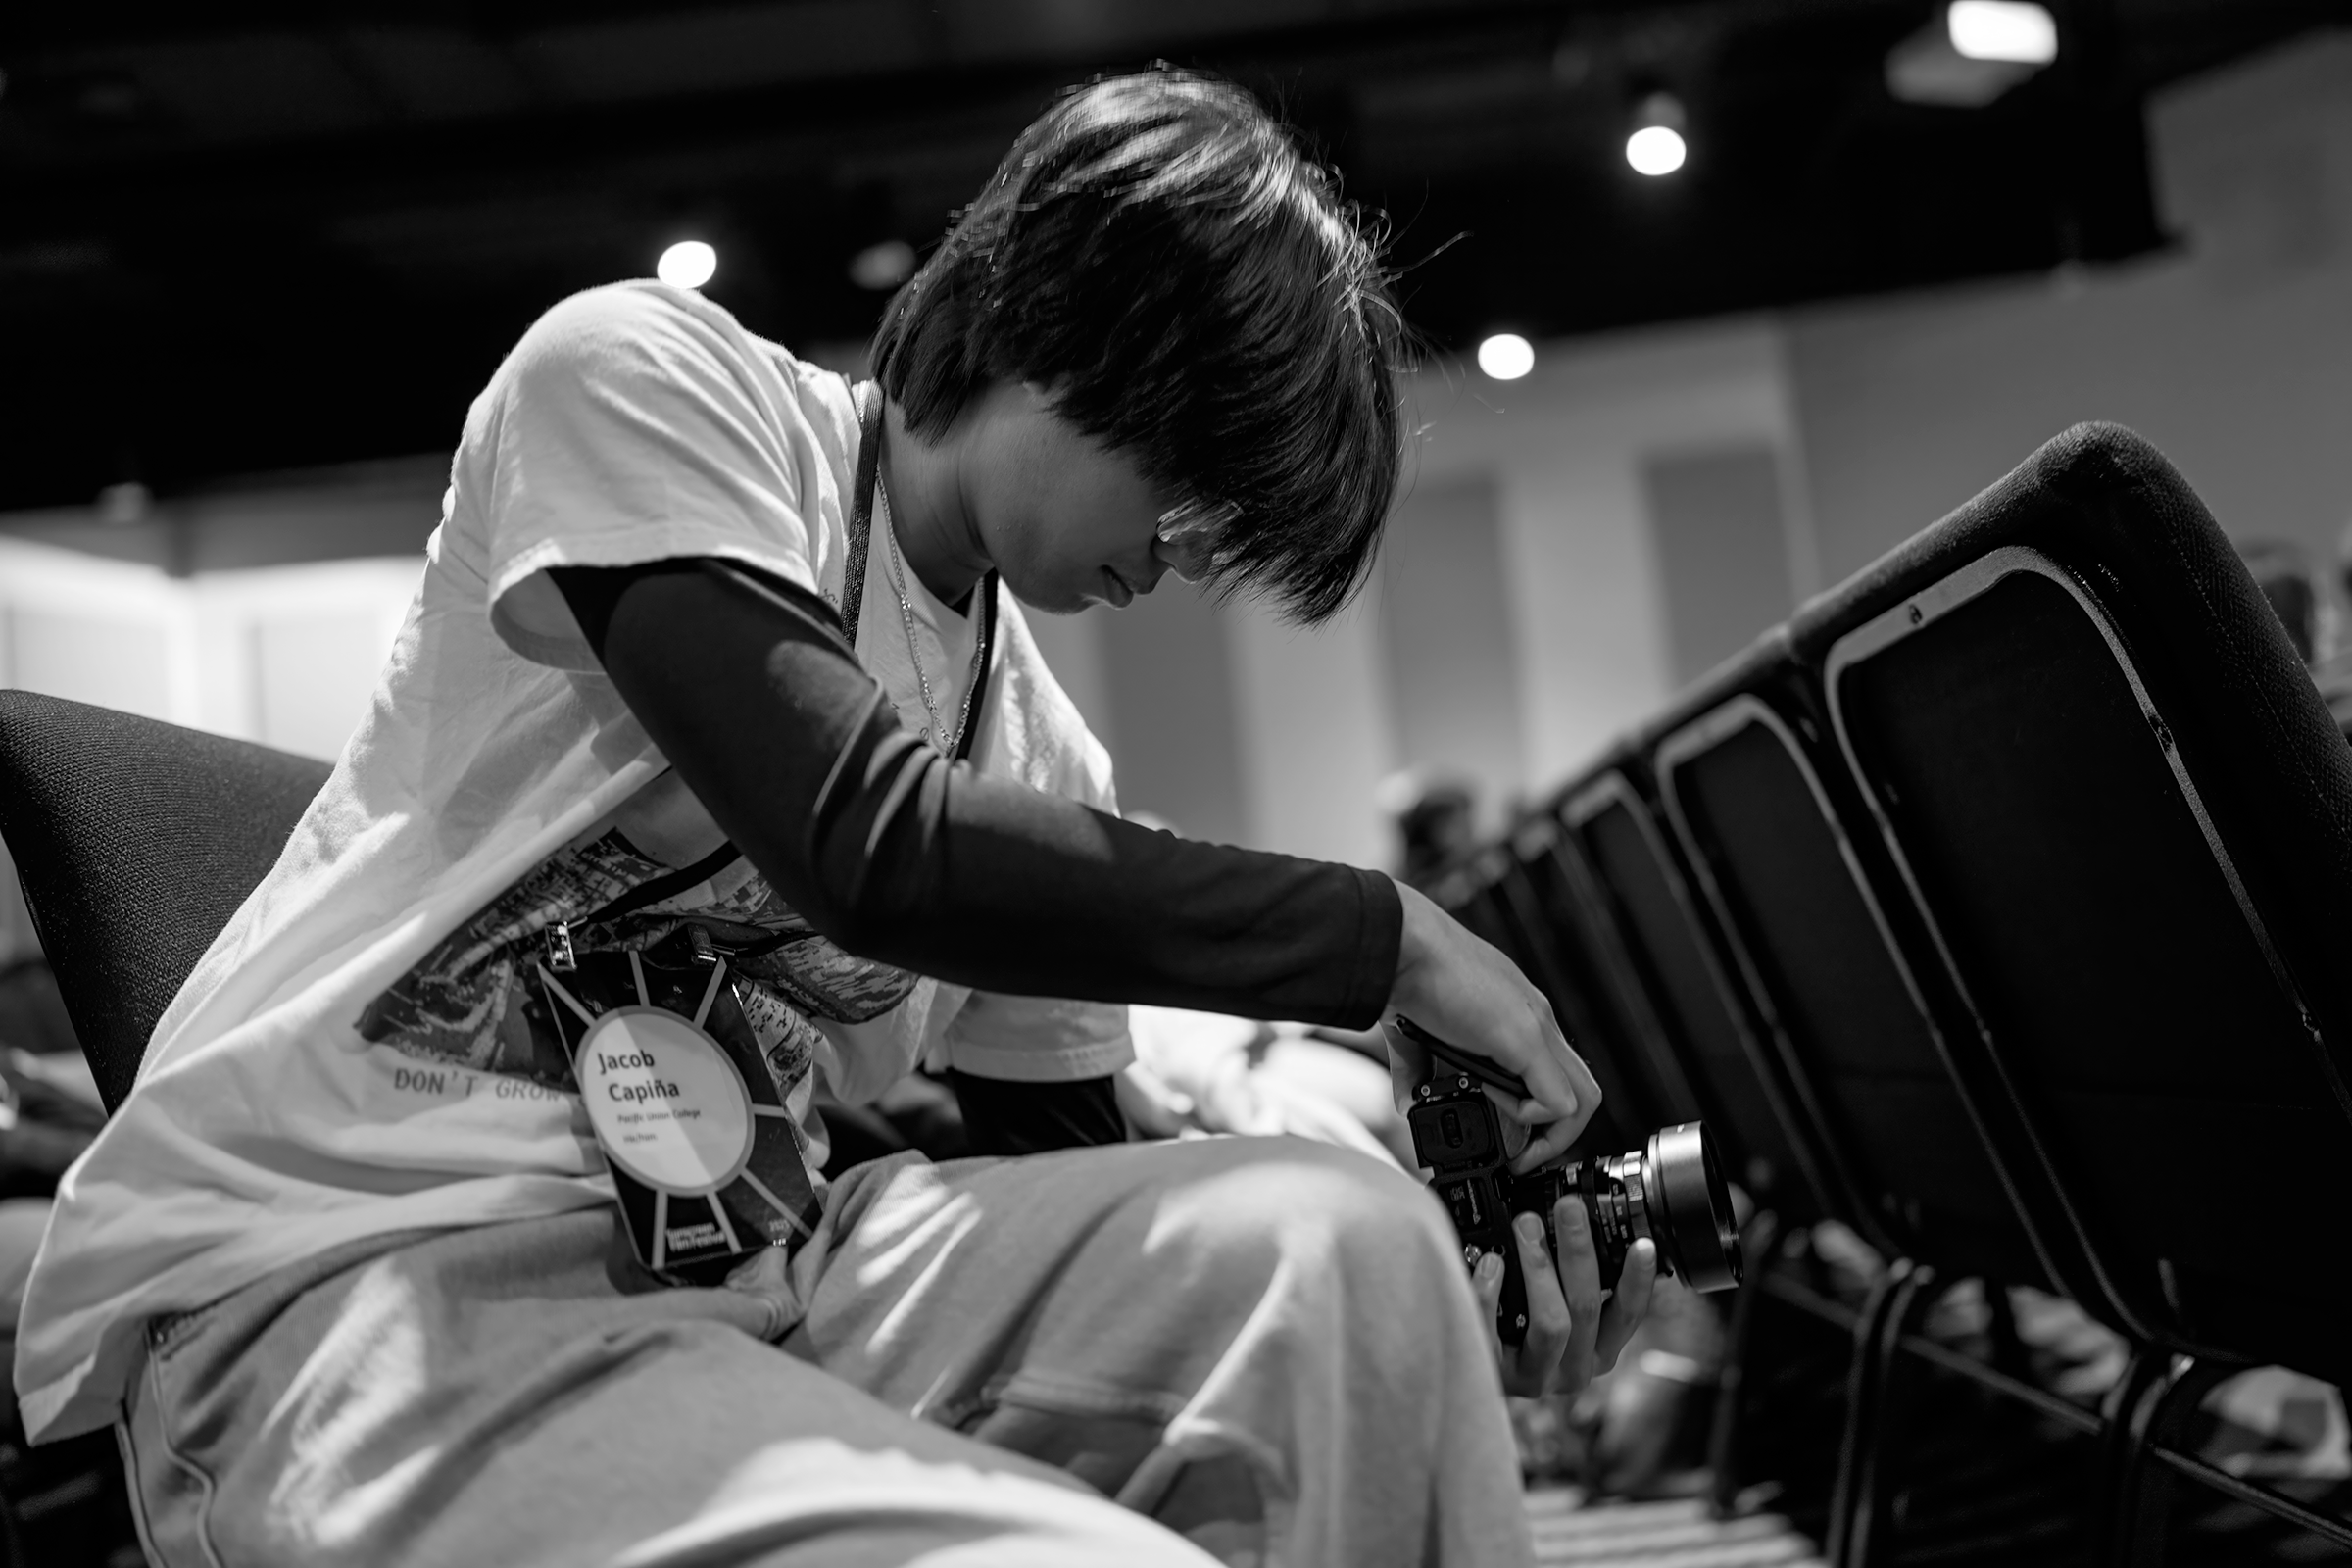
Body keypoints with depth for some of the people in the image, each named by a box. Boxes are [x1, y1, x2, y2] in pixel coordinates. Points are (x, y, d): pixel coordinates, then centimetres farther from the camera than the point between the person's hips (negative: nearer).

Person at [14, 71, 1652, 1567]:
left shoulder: (1043, 768, 10)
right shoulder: (640, 377, -6)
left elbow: (1086, 1244, 12)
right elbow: (873, 849, -21)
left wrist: (1426, 1319, -5)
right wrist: (1394, 938, -13)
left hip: (722, 1270, 6)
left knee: (1332, 1236, -19)